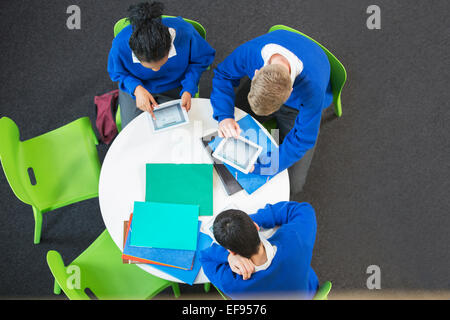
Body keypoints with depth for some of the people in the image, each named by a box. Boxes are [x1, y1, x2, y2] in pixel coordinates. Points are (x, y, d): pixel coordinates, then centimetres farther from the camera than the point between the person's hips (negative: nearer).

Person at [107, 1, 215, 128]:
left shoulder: (184, 32, -35)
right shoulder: (120, 45, -34)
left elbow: (201, 60, -13)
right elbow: (117, 73, -11)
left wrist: (188, 90, -26)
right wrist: (136, 88, -33)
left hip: (174, 86, 0)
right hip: (137, 86, 0)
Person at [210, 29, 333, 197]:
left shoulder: (312, 88, -45)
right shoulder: (251, 50, -37)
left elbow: (303, 139, -31)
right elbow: (223, 75, -17)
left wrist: (263, 167, -35)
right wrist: (224, 116, -33)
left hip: (297, 107, -3)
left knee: (292, 184, -8)